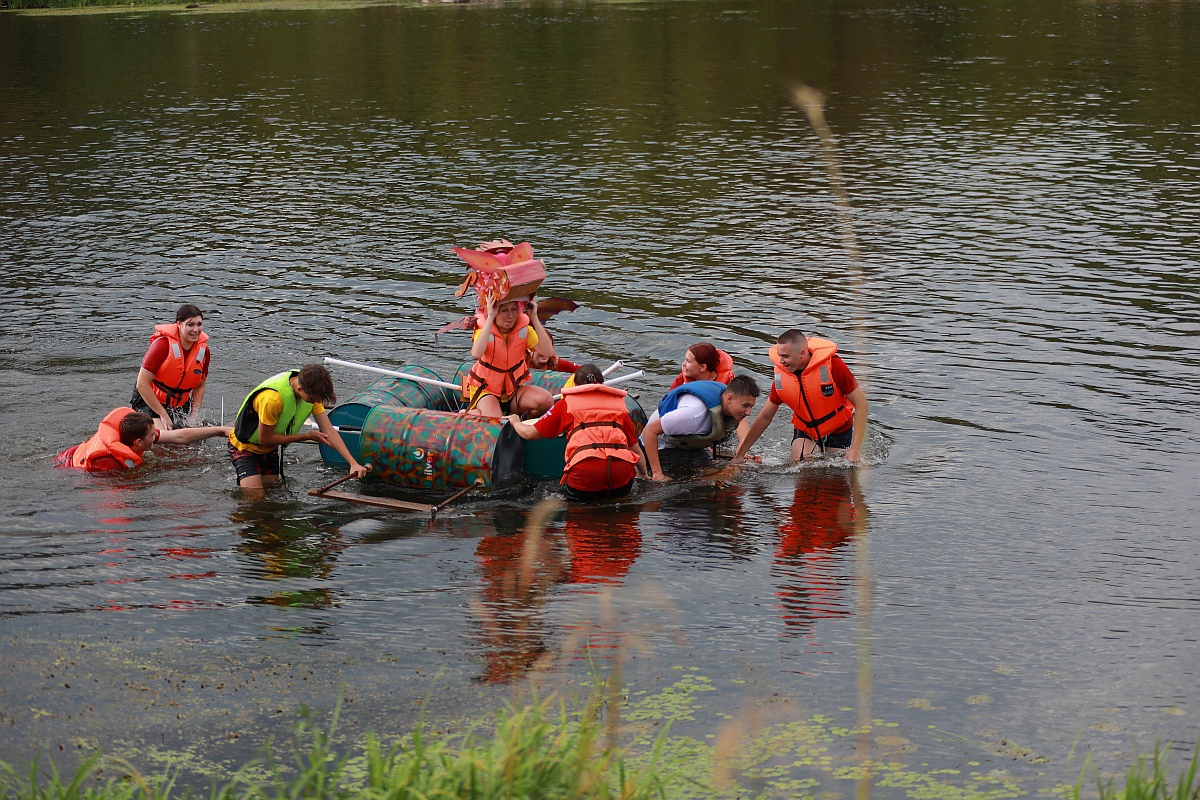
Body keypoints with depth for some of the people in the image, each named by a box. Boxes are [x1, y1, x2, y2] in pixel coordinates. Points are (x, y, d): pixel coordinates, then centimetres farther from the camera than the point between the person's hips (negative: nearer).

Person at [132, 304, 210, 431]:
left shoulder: (203, 350, -5)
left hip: (180, 406, 6)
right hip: (148, 402, -6)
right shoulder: (163, 345, -22)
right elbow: (142, 384, -20)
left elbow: (199, 387, 9)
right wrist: (163, 415, -18)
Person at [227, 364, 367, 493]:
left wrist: (353, 463, -28)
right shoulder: (271, 399, -38)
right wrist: (307, 436, -20)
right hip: (245, 447, -7)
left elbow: (328, 431, -16)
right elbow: (264, 439, -25)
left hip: (270, 450, 7)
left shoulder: (312, 392, -16)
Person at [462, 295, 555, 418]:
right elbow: (476, 354, -39)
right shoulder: (484, 330, -14)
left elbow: (548, 352, -21)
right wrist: (490, 318, -35)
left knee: (546, 401, -25)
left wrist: (534, 318, -23)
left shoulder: (524, 329, -6)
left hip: (514, 389, 3)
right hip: (486, 391, -3)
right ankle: (469, 412, 3)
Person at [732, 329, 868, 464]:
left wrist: (855, 449, -23)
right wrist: (739, 454, -3)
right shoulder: (781, 375, -14)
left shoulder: (832, 365, -26)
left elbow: (861, 404, -19)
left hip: (839, 430, -2)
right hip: (805, 431, 2)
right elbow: (765, 417, -1)